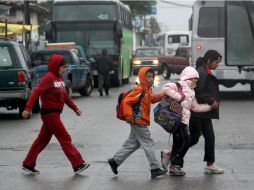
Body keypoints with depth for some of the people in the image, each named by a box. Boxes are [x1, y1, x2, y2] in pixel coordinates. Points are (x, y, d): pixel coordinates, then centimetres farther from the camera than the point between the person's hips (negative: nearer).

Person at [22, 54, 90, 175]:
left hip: (54, 114, 9)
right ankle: (78, 165, -2)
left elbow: (64, 95, 23)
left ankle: (28, 164, 19)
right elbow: (36, 93, -22)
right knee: (65, 139, -6)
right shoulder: (49, 78, -15)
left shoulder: (60, 78, 12)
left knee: (42, 140, 13)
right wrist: (28, 109, -30)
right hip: (49, 113, -9)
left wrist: (75, 108, 25)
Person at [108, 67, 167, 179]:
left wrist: (162, 95, 15)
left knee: (132, 143, 16)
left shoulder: (148, 90, 12)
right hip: (139, 122, -10)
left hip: (141, 122, 10)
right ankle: (155, 169, -2)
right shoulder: (140, 90, -18)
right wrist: (129, 116, -22)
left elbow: (152, 99, 29)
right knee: (148, 144, -6)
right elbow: (126, 101, -22)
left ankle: (115, 161, 23)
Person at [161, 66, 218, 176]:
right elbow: (166, 88, -18)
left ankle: (174, 167, 15)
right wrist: (178, 96, -21)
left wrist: (210, 106, 24)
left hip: (183, 120, 10)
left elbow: (196, 107, 28)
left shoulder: (191, 91, 25)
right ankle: (175, 165, -7)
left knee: (178, 143, 10)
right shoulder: (180, 85, -5)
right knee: (185, 141, -11)